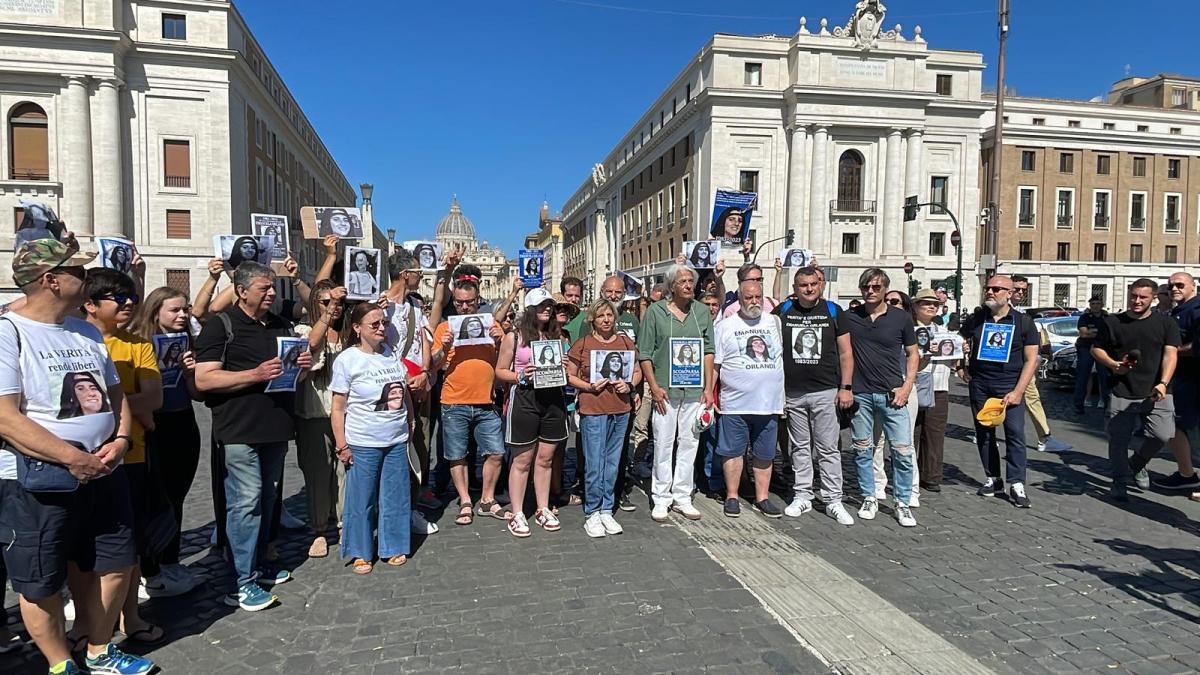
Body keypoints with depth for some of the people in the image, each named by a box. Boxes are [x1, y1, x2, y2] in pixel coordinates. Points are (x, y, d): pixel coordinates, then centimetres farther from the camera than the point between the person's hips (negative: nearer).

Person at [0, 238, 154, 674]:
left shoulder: (87, 332, 8)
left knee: (115, 566, 14)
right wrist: (72, 457, -23)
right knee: (41, 586, 9)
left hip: (103, 475, 7)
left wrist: (120, 439, -5)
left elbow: (116, 394, 13)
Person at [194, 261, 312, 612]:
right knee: (246, 501, -6)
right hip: (240, 429, -7)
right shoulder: (222, 326, -6)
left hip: (276, 427, 7)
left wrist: (302, 365, 2)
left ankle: (259, 566, 28)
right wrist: (256, 375, -22)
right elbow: (203, 380, -14)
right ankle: (243, 583, 2)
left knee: (267, 498, 14)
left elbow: (292, 371, 26)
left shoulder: (281, 325, 15)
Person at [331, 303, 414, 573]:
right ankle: (360, 553, 21)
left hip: (397, 440, 4)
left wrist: (410, 423, 16)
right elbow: (338, 407, -6)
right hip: (363, 444, -4)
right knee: (362, 500, 6)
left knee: (396, 497, 11)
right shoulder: (347, 359, -7)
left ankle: (393, 547, 26)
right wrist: (342, 445, -8)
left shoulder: (391, 354, 6)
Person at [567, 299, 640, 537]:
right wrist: (589, 386, -13)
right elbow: (570, 376, 3)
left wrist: (630, 385, -3)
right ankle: (592, 513, 10)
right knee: (594, 464, -2)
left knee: (613, 463, 10)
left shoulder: (626, 342, 10)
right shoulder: (582, 344, -1)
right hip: (592, 410, -4)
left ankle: (607, 510, 21)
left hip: (621, 410, 4)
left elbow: (638, 372, 17)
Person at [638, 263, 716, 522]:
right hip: (665, 391, -3)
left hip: (695, 391, 3)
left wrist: (708, 388, 4)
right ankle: (661, 499, 13)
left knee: (689, 443, 8)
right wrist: (654, 387, -8)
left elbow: (708, 351, 9)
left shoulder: (702, 311, 8)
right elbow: (645, 354, -2)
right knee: (663, 444, 2)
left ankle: (682, 497, 19)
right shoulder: (655, 311, -1)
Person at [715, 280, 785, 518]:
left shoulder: (775, 323, 9)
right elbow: (713, 365, 1)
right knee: (733, 451, 5)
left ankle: (762, 498, 24)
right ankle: (731, 497, 18)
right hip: (735, 403, -3)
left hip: (769, 403, 3)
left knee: (765, 454, 12)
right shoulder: (725, 326, 1)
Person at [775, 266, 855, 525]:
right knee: (800, 448, 11)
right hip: (793, 394, 2)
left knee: (828, 449, 1)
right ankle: (802, 496, 20)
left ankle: (833, 501, 9)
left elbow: (845, 352, 3)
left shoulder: (833, 311, 2)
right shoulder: (783, 312, 3)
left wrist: (846, 387, -4)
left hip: (826, 392, -1)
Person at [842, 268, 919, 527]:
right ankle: (869, 498, 24)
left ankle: (903, 503, 13)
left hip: (892, 395, -1)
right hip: (860, 394, 1)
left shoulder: (901, 317, 1)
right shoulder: (848, 317, 1)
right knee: (863, 450, 9)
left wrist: (907, 386, -4)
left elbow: (912, 353, 8)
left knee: (902, 451, -1)